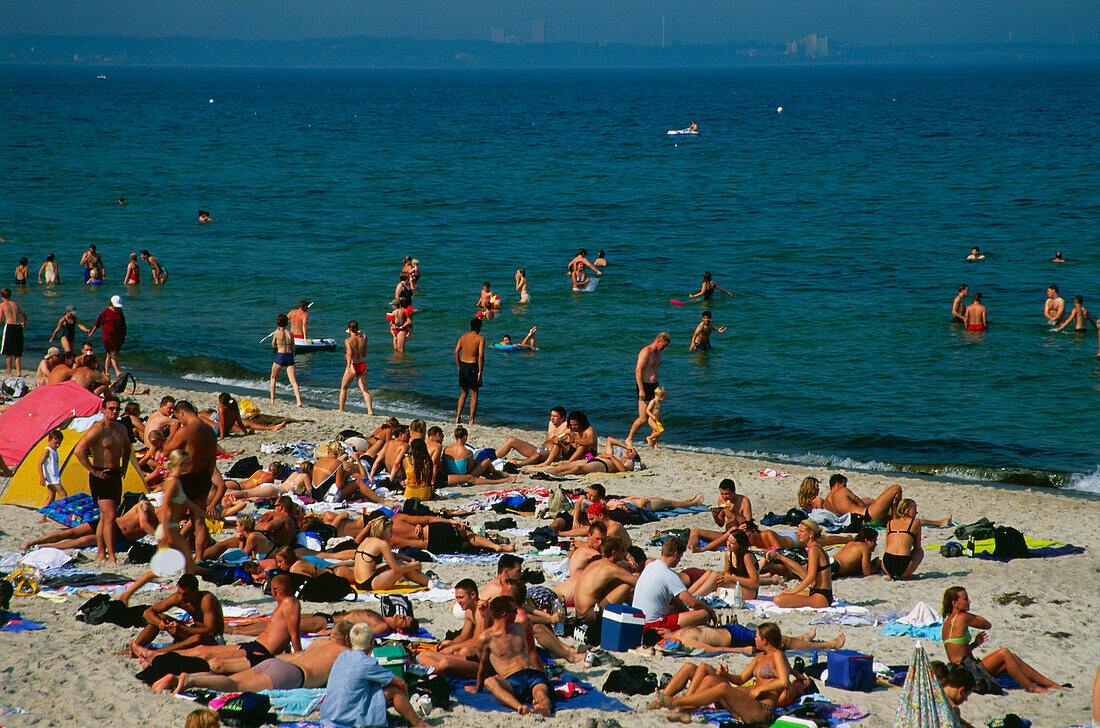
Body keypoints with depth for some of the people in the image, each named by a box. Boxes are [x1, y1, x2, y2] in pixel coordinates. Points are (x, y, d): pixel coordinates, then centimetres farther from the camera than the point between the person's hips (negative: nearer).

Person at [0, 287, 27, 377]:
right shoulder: (15, 304, 17)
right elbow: (25, 316, 24)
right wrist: (25, 324, 43)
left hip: (9, 326, -4)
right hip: (18, 327, 4)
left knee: (8, 352, 3)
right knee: (17, 352, 12)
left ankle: (9, 372, 0)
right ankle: (18, 371, 3)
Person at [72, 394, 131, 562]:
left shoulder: (121, 428, 9)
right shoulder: (98, 428, -15)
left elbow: (126, 447, 31)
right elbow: (78, 451, -21)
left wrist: (124, 466, 18)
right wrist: (93, 471, -17)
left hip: (116, 475, 8)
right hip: (101, 476, -8)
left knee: (105, 517, 12)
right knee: (109, 516, -15)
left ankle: (100, 554, 18)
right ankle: (111, 556, -15)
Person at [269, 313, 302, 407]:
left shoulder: (277, 333, -5)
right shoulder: (290, 334, 6)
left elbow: (273, 345, 11)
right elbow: (293, 349, 11)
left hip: (280, 356, -3)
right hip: (290, 356, 3)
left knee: (273, 377, 20)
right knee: (293, 380, -4)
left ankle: (272, 399, 20)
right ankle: (299, 400, -21)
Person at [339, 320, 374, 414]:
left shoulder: (348, 340, -9)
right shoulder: (363, 340, 5)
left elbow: (350, 354, -24)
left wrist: (349, 365, -34)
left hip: (353, 366, -4)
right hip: (363, 366, 4)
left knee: (343, 388, 17)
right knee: (364, 390, 1)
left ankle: (341, 409, 26)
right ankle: (370, 410, -15)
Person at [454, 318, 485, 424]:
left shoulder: (464, 336, 7)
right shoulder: (480, 338, -8)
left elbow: (456, 351, 4)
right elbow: (481, 355, -17)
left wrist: (459, 366, 12)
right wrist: (480, 372, -14)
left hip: (463, 365, 5)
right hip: (472, 366, -5)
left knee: (464, 393, 20)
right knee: (474, 395, 4)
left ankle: (458, 418, 16)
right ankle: (471, 421, 4)